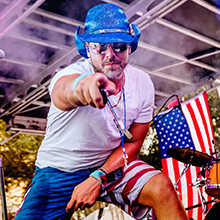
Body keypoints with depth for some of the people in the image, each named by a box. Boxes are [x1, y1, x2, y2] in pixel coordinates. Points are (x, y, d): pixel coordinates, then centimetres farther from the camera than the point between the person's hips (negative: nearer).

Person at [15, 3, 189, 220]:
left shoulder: (142, 84, -12)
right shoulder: (71, 75, -24)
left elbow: (132, 143, -5)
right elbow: (64, 91, -50)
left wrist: (97, 178, -19)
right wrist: (81, 87, -75)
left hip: (111, 164, 2)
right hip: (60, 170, -1)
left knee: (162, 187, -23)